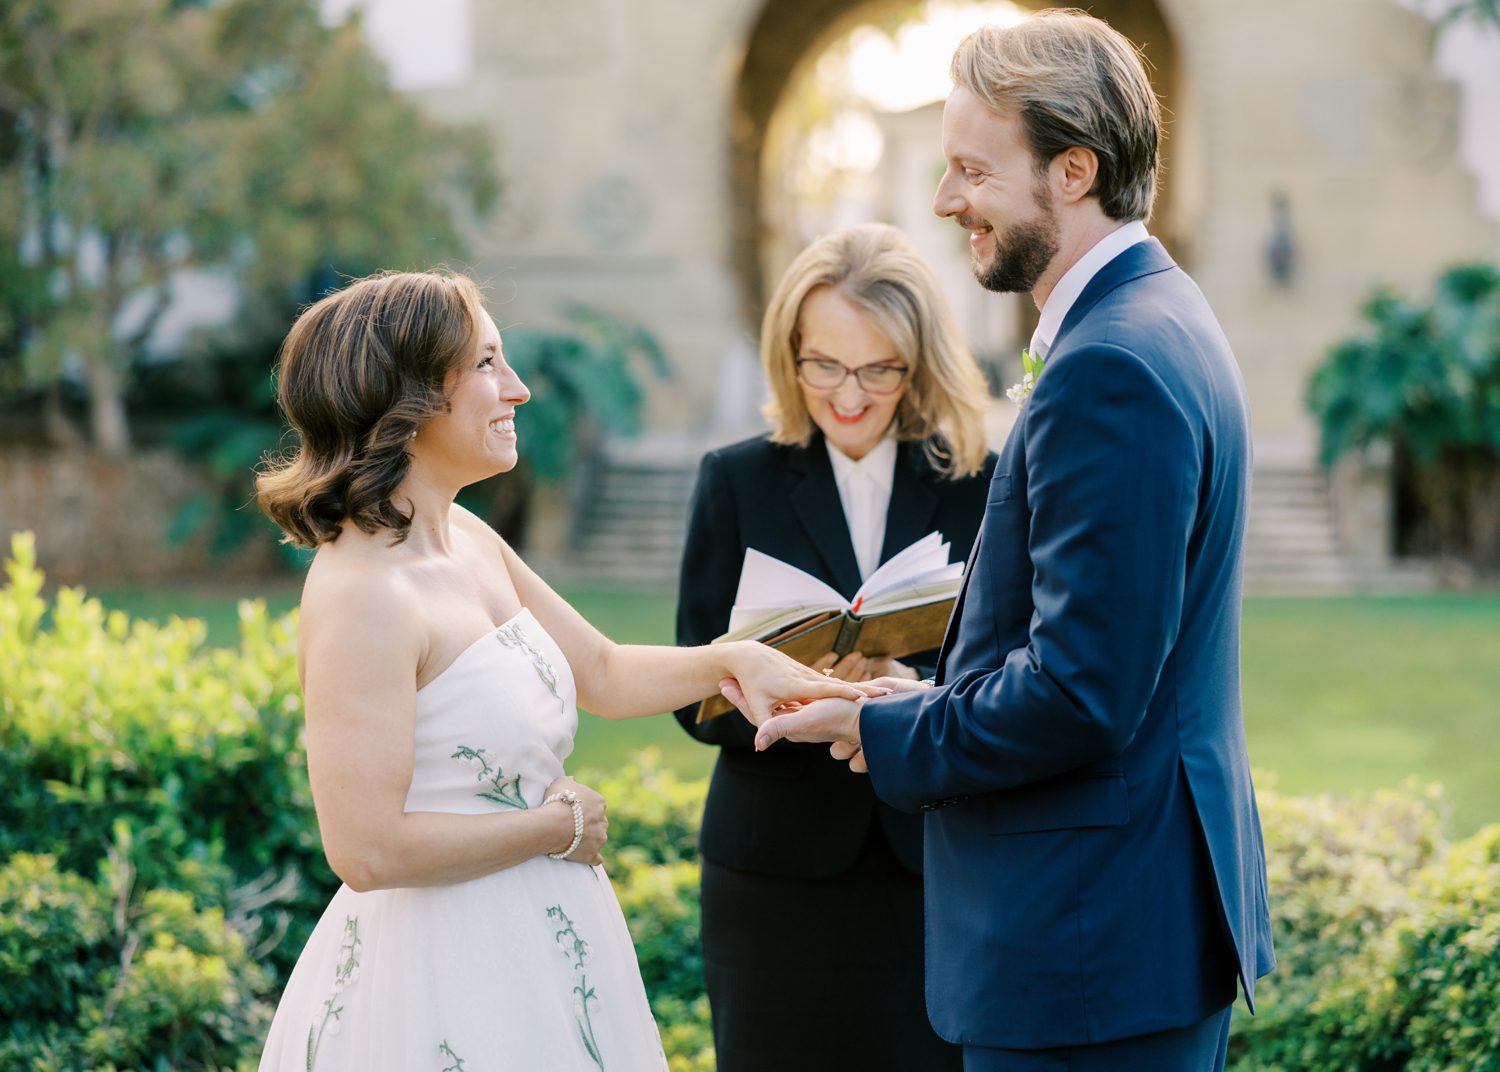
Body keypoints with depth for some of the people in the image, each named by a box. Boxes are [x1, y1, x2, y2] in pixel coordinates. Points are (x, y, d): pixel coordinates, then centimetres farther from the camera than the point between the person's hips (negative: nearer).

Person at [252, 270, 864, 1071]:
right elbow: (367, 849, -27)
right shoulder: (361, 594, -23)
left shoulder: (467, 540, 5)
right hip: (443, 974, -9)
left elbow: (602, 673, 17)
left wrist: (735, 659, -1)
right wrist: (562, 826, -15)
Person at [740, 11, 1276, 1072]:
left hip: (1087, 943, -10)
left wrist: (888, 734, -10)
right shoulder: (1158, 320, 12)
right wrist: (931, 697, 9)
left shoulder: (1110, 368, -22)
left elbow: (1082, 694, -24)